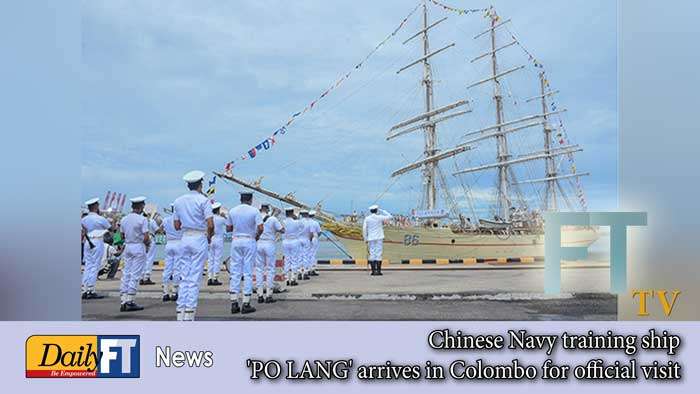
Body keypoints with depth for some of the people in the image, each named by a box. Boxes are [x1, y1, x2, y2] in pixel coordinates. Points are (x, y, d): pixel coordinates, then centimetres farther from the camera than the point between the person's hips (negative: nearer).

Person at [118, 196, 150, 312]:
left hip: (127, 246, 6)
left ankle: (123, 302, 7)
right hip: (139, 247, -6)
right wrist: (148, 244, 3)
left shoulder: (124, 219, 7)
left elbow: (123, 236, 11)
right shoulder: (142, 219, -13)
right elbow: (146, 238, -16)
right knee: (135, 275, -2)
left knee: (126, 274, 8)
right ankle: (129, 302, -3)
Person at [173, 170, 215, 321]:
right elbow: (210, 225, -14)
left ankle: (180, 312, 9)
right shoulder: (203, 200, -8)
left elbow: (176, 225, 10)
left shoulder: (178, 201, 9)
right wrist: (209, 237, 3)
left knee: (184, 275, 10)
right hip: (199, 239, -5)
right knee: (195, 277, -2)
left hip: (185, 239, 5)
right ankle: (189, 314, -1)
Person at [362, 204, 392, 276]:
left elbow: (364, 229, -1)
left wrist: (365, 239, 6)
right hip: (379, 238, -2)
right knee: (378, 254, -2)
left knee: (372, 254, 4)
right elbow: (390, 217, 8)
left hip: (371, 238, 2)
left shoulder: (367, 219, 1)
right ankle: (378, 271, -4)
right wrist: (382, 211, 12)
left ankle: (373, 271, 2)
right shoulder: (380, 217, -4)